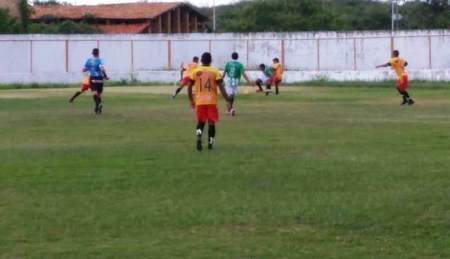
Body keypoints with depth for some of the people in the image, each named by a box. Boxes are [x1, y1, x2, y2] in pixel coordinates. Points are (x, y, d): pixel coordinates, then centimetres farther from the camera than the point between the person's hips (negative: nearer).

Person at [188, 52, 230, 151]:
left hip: (200, 101, 1)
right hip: (212, 101, -1)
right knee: (211, 123, 9)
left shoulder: (195, 71, 1)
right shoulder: (215, 72, -4)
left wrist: (191, 100, 16)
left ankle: (199, 138, -12)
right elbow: (221, 87, -8)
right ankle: (210, 143, 9)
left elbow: (189, 87, 3)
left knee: (201, 122, 13)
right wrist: (227, 101, -4)